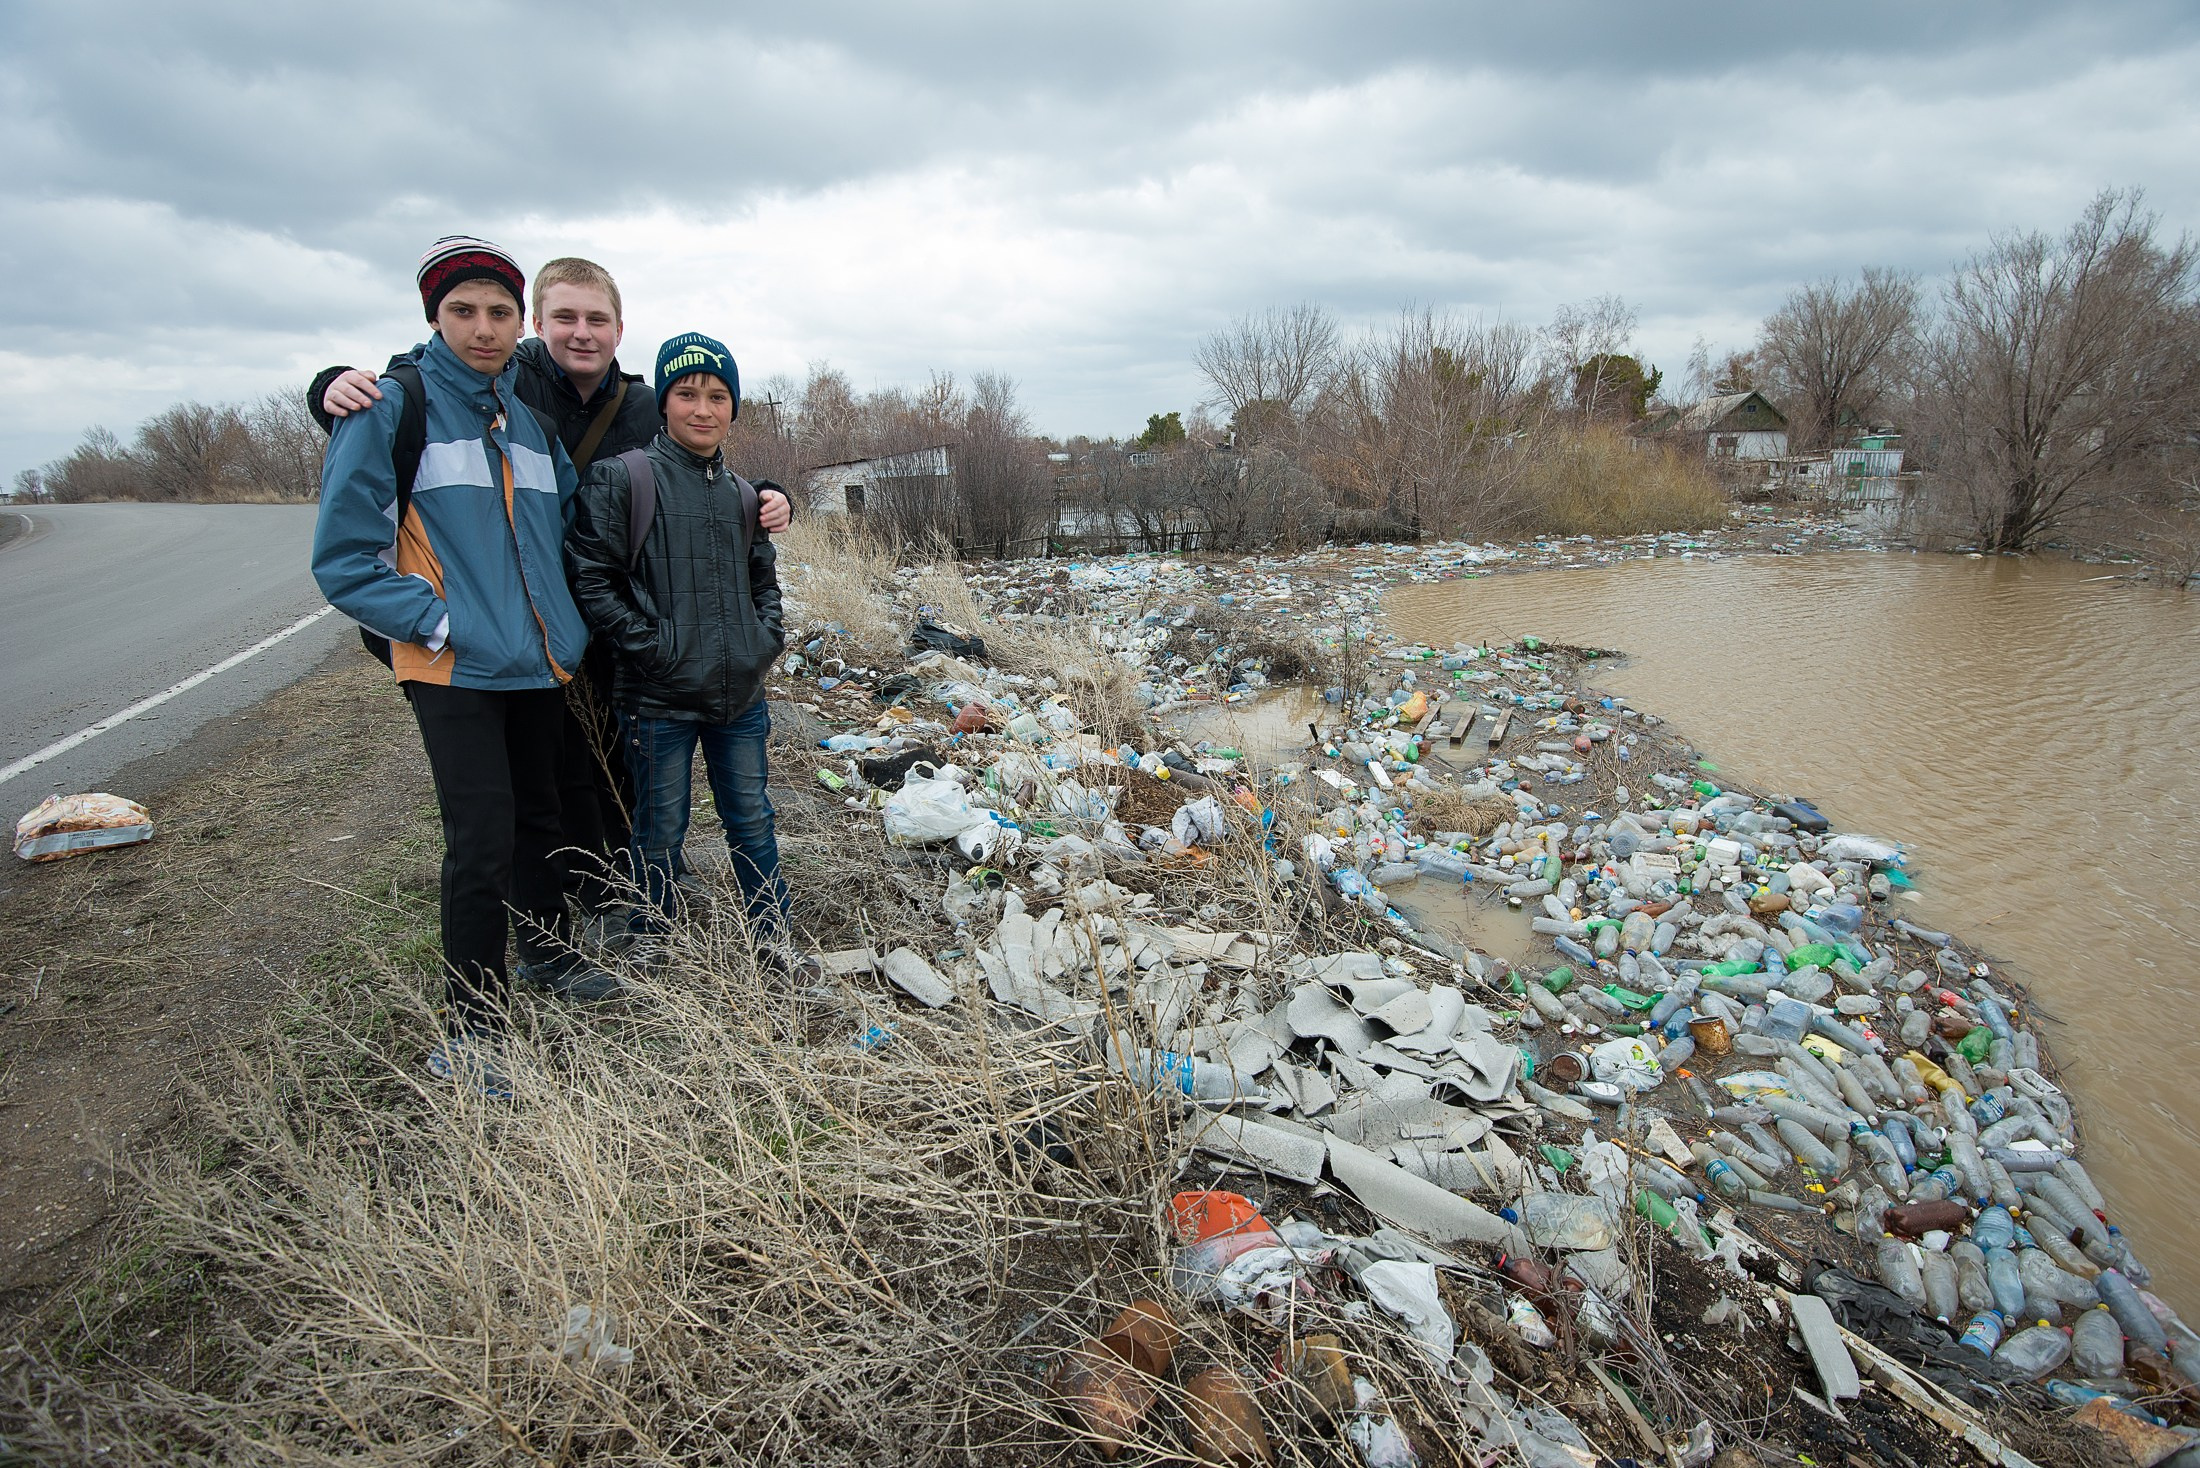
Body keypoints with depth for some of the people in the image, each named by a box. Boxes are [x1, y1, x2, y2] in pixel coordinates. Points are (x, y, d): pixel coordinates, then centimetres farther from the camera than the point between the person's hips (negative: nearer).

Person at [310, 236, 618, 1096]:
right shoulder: (393, 410, -6)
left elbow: (566, 526, 23)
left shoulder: (532, 417, 12)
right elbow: (344, 557, -9)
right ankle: (470, 1031, 4)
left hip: (541, 664, 6)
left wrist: (567, 623, 12)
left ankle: (548, 956, 38)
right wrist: (436, 620, -16)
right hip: (456, 671, -6)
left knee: (538, 820, 18)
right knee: (483, 841, -10)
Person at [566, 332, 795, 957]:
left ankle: (772, 932, 30)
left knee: (751, 818, 15)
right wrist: (650, 645, -16)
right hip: (659, 699, -4)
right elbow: (591, 577, -11)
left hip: (740, 695, 5)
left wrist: (767, 637, 5)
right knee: (661, 830, 10)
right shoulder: (621, 478, -7)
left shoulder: (741, 495, 10)